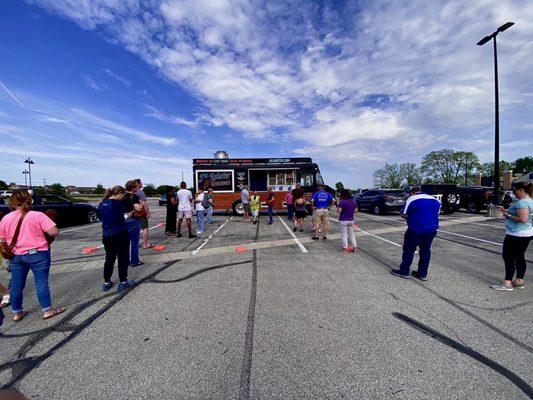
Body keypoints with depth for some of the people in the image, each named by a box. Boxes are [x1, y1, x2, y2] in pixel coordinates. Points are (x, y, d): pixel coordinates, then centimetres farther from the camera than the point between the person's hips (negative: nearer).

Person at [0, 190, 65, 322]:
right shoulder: (37, 215, -13)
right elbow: (54, 232, -22)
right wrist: (47, 237, 0)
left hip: (16, 256, 5)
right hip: (38, 254, -5)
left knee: (16, 285, 16)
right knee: (41, 283, 3)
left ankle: (17, 312, 28)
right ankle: (47, 310, 11)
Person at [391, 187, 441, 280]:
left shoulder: (411, 199, -6)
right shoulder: (436, 200, 12)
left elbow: (404, 215, -7)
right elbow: (436, 214, 19)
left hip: (416, 229, -6)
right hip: (432, 229, 6)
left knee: (409, 250, 5)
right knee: (426, 250, 15)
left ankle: (404, 271, 13)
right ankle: (423, 273, 22)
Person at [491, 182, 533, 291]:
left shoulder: (522, 202, -19)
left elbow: (522, 219, -25)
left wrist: (508, 215, -14)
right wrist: (506, 210, 12)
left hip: (516, 235, -10)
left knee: (508, 257, -5)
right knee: (519, 257, 15)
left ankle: (507, 284, -2)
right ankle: (519, 281, 24)